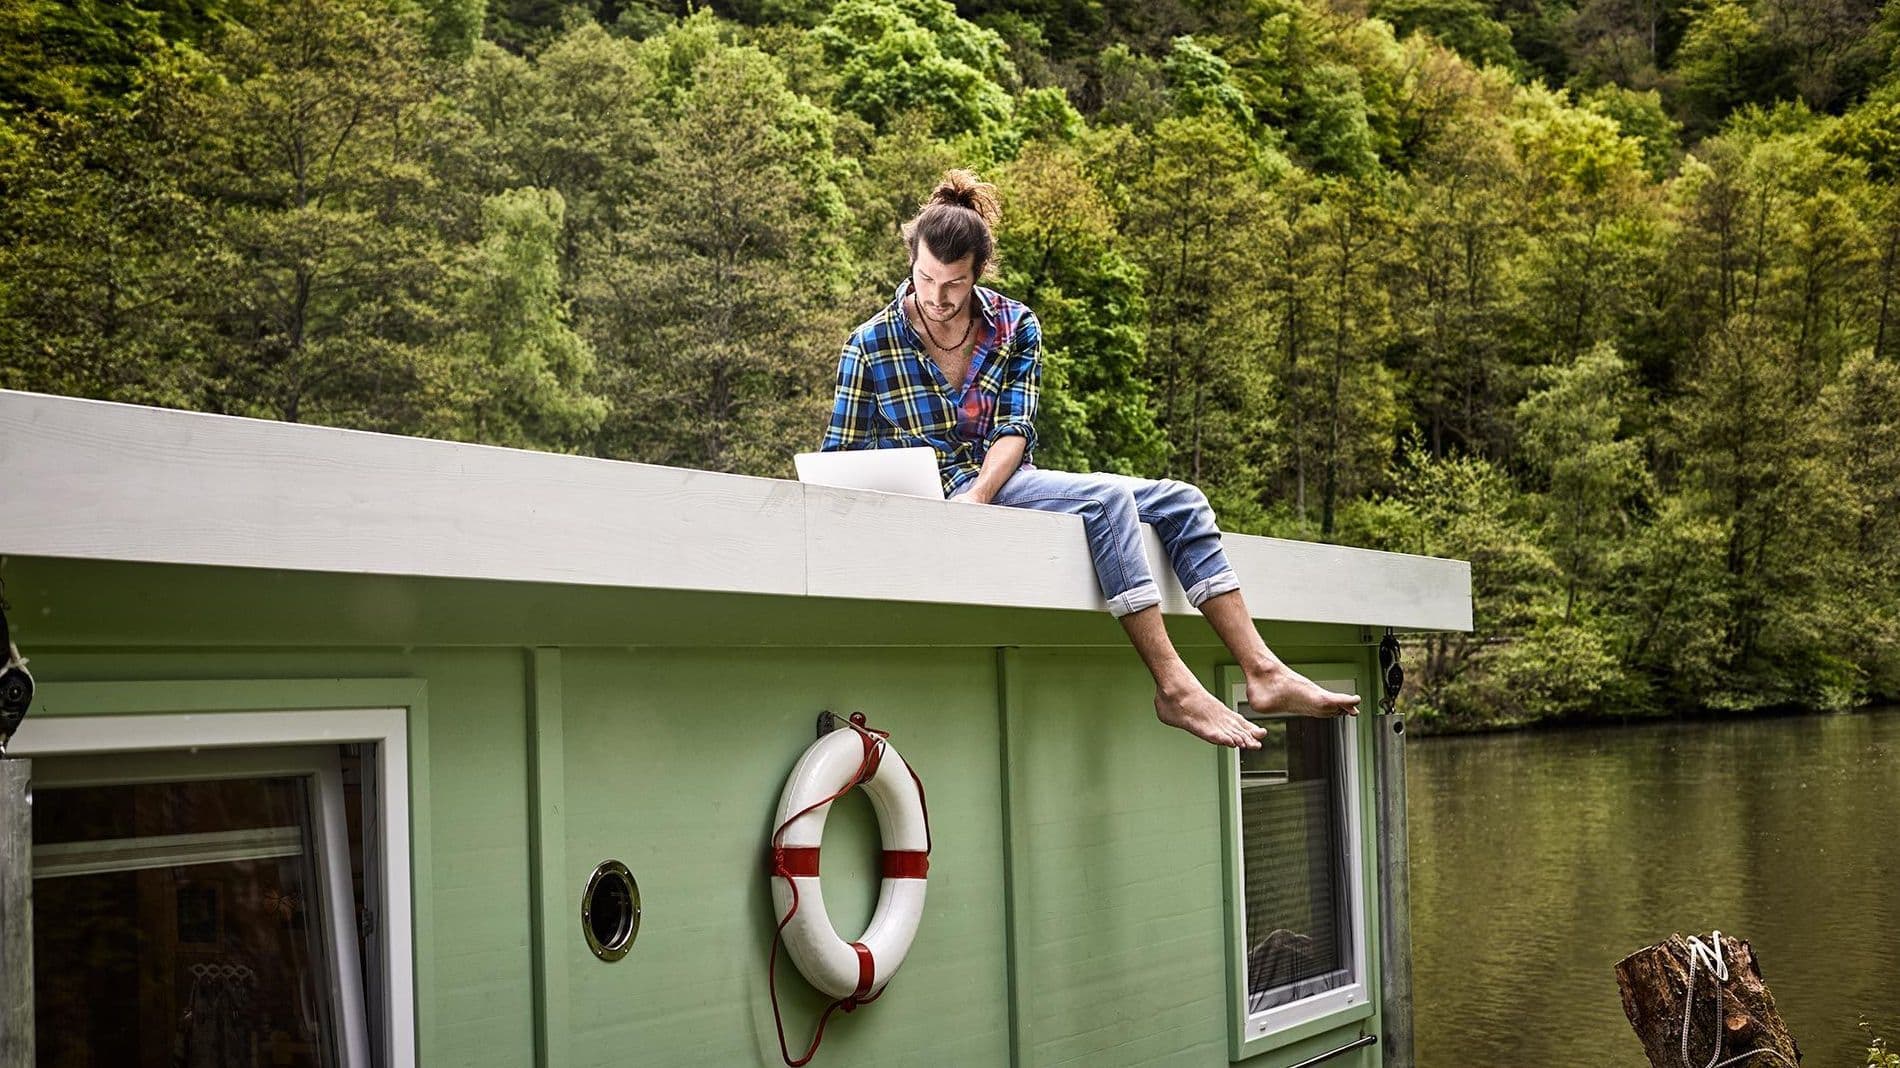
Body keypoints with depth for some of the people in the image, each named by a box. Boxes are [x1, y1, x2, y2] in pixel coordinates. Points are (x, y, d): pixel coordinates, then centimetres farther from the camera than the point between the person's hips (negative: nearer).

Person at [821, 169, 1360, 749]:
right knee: (1106, 498, -29)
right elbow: (838, 457, 0)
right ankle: (1173, 687, -32)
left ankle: (1263, 672, -14)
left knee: (1179, 501, -7)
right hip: (938, 496, -5)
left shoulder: (1016, 327, 6)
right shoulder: (870, 345, -3)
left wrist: (979, 495, -23)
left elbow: (1014, 432, -4)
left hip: (1005, 481, 6)